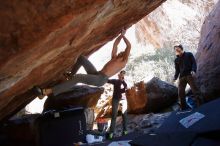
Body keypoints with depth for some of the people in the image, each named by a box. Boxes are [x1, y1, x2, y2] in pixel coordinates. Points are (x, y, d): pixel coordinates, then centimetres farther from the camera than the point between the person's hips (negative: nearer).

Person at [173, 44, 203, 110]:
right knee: (180, 92, -5)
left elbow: (194, 63, 2)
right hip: (181, 77, 4)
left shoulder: (189, 54, 12)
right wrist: (175, 77, 1)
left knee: (195, 90, -14)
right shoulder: (176, 60, 21)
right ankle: (183, 108, 1)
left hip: (190, 75, -4)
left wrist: (193, 70, -17)